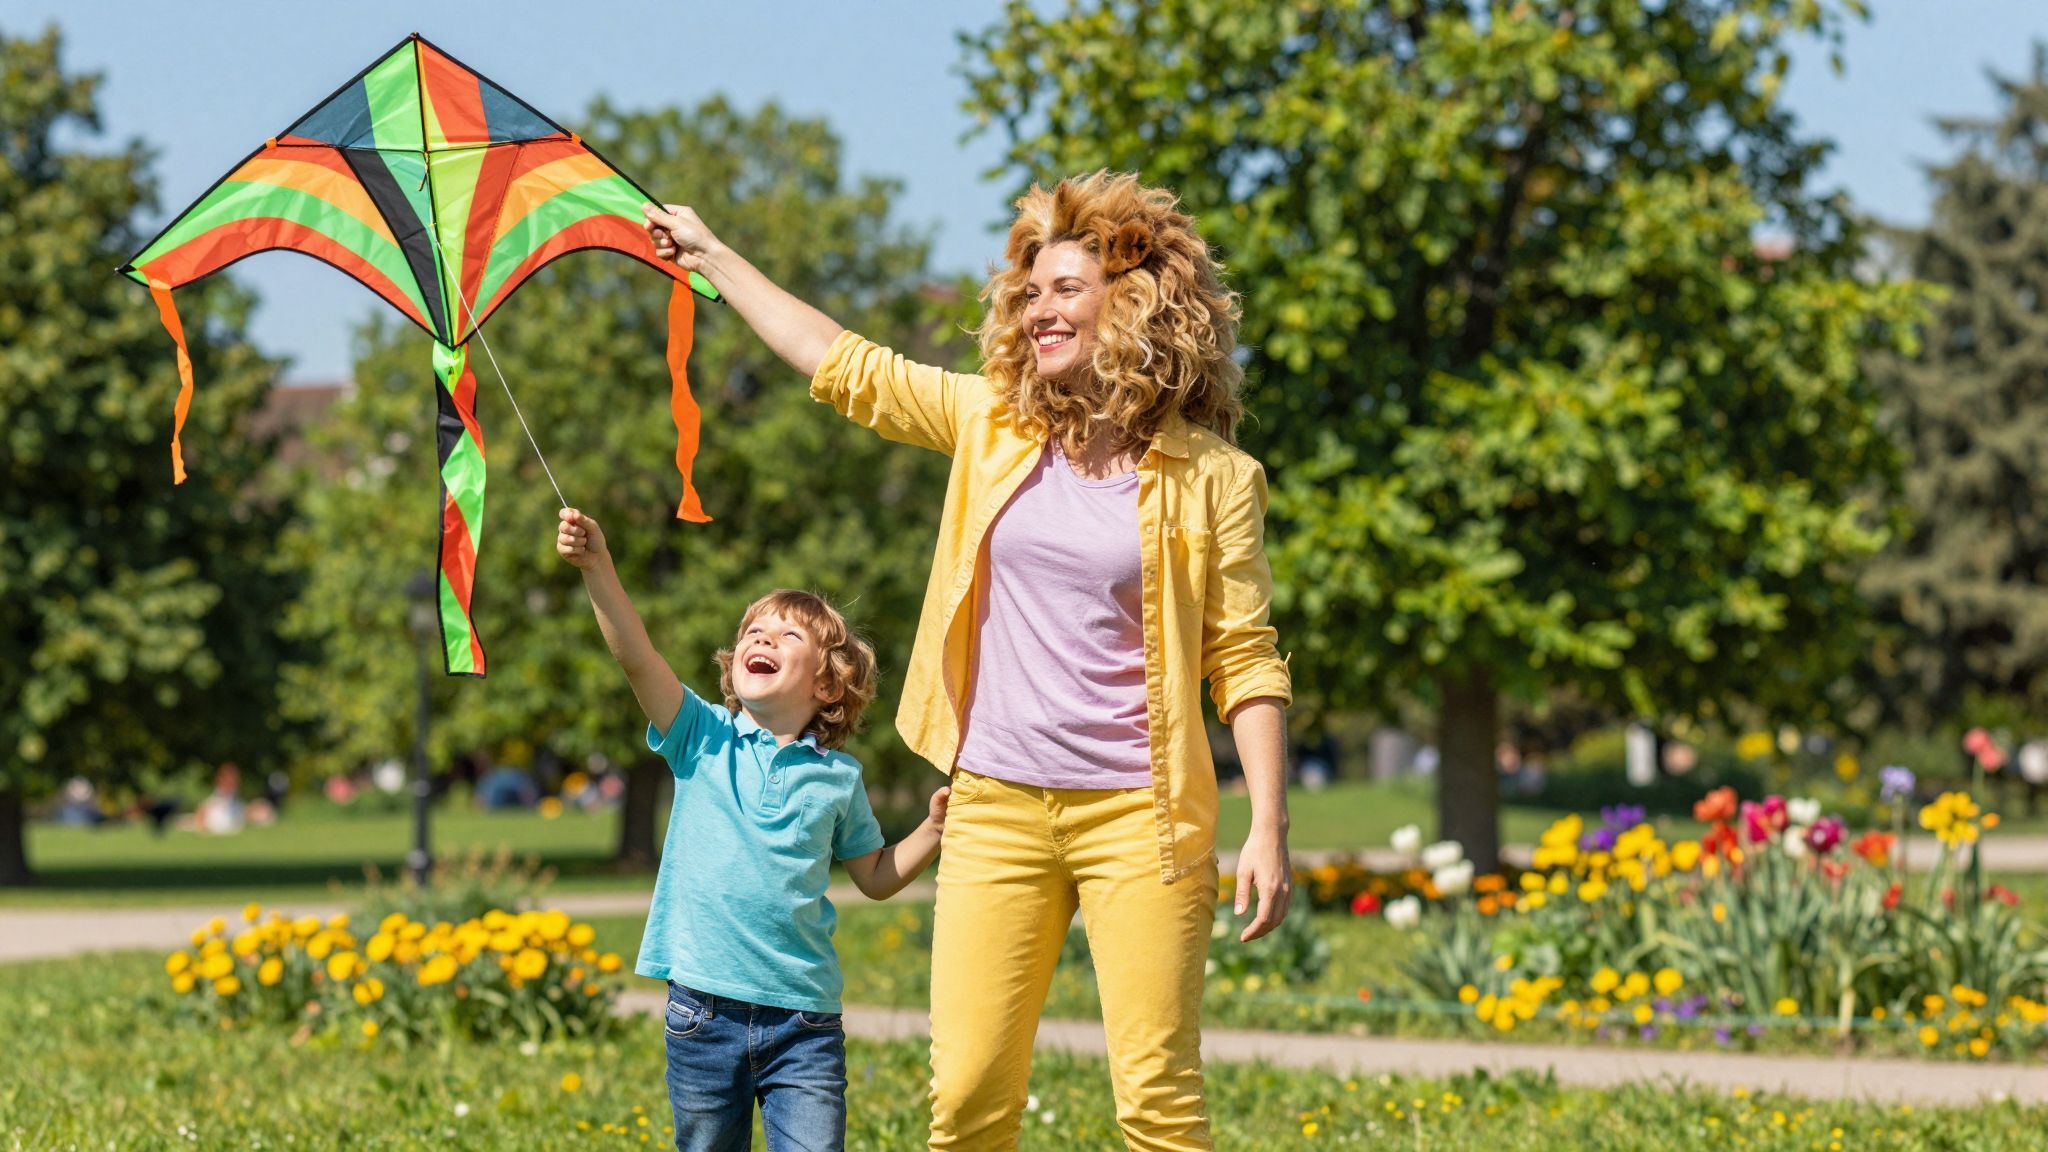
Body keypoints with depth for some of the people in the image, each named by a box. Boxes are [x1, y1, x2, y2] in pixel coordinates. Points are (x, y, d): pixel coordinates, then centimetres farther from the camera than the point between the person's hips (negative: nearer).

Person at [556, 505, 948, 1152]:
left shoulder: (837, 778, 6)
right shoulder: (703, 739, 3)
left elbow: (875, 877, 19)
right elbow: (637, 658, -11)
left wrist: (935, 829, 4)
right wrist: (599, 571, -23)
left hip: (804, 1018, 0)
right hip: (706, 1008, 0)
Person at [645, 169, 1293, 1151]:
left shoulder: (1210, 476, -1)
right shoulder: (992, 428, 9)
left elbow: (1245, 663, -1)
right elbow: (838, 364, 19)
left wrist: (1269, 829, -8)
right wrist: (712, 256, 24)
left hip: (1136, 812, -3)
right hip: (995, 804, 3)